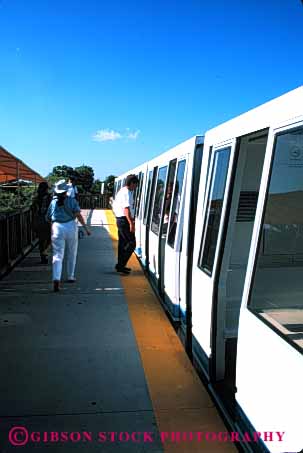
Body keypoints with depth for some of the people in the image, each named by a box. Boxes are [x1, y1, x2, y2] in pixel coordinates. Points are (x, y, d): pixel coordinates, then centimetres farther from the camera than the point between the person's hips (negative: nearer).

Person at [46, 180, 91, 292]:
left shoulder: (53, 202, 6)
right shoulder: (72, 200, -1)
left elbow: (48, 218, 11)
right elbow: (78, 215, -10)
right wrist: (86, 227, -9)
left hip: (57, 228, 1)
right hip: (71, 227, -1)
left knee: (57, 255, -3)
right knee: (71, 254, 17)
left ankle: (56, 279, -21)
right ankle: (70, 277, 26)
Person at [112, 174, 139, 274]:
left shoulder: (121, 191, 17)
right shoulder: (127, 193, -15)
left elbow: (114, 206, 23)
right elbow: (126, 209, -25)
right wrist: (131, 223, -28)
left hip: (119, 219, 11)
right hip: (125, 220, -11)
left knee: (122, 242, 15)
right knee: (131, 243, -8)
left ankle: (120, 265, 23)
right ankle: (120, 265, -7)